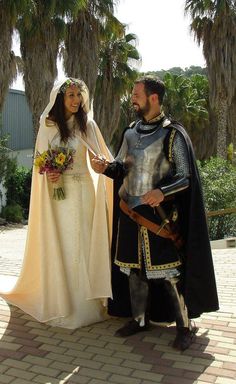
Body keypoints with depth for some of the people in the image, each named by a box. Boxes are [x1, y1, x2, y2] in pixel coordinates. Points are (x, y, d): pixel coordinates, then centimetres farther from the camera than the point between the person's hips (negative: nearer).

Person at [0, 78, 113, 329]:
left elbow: (100, 156, 5)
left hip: (84, 190, 2)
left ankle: (86, 300, 16)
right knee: (61, 244, 2)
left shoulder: (87, 124, 6)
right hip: (59, 190, -1)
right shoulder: (48, 125, 2)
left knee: (85, 242, 4)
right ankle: (63, 301, 14)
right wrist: (48, 174, -14)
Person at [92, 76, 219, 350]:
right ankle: (139, 319, 31)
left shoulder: (173, 134, -9)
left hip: (159, 215, -6)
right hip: (130, 213, 6)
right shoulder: (131, 132, 9)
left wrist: (162, 191, -27)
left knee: (170, 271, 0)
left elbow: (186, 176, -9)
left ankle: (185, 326, 18)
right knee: (133, 268, 13)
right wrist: (106, 167, -7)